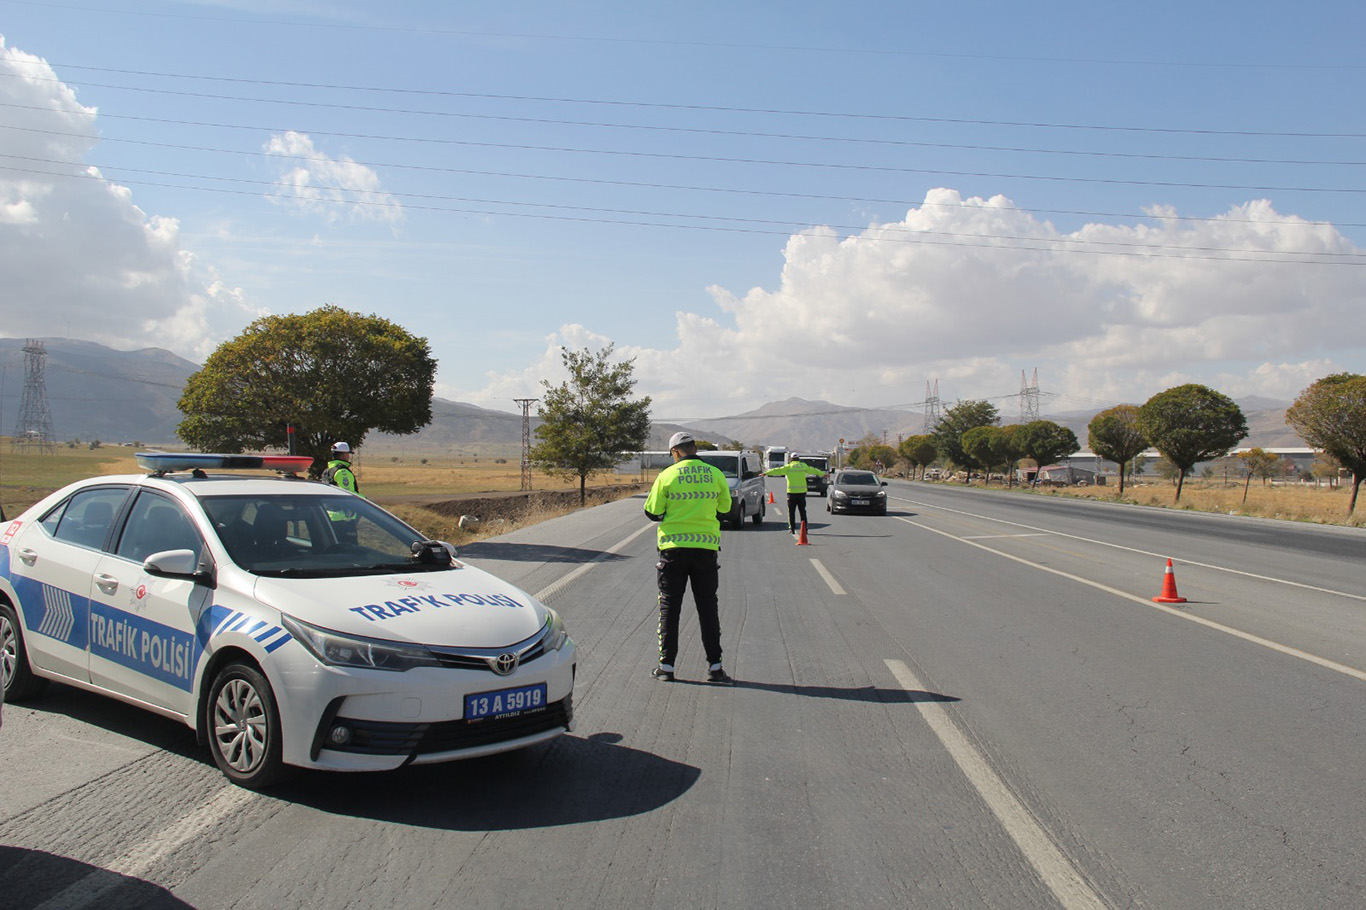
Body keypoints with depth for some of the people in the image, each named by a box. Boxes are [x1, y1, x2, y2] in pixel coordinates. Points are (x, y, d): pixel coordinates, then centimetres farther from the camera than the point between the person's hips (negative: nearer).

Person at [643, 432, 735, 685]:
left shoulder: (667, 476, -5)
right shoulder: (715, 475, 1)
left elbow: (652, 512, -1)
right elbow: (724, 508, 11)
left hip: (674, 548, -1)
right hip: (706, 547, 2)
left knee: (669, 607, 7)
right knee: (707, 607, 9)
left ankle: (666, 666, 9)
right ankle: (714, 666, 7)